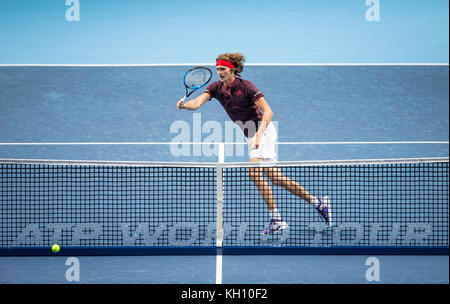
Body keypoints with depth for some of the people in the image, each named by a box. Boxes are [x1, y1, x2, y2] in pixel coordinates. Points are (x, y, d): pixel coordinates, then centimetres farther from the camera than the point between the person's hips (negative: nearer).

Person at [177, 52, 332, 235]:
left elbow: (268, 112, -19)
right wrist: (184, 105, -33)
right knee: (275, 178, 7)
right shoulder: (216, 88, 2)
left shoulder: (245, 87, -16)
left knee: (255, 172, -21)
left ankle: (276, 219, -18)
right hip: (252, 136, 7)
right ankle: (317, 203, 17)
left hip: (263, 131, -7)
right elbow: (197, 103, -11)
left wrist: (258, 135, -31)